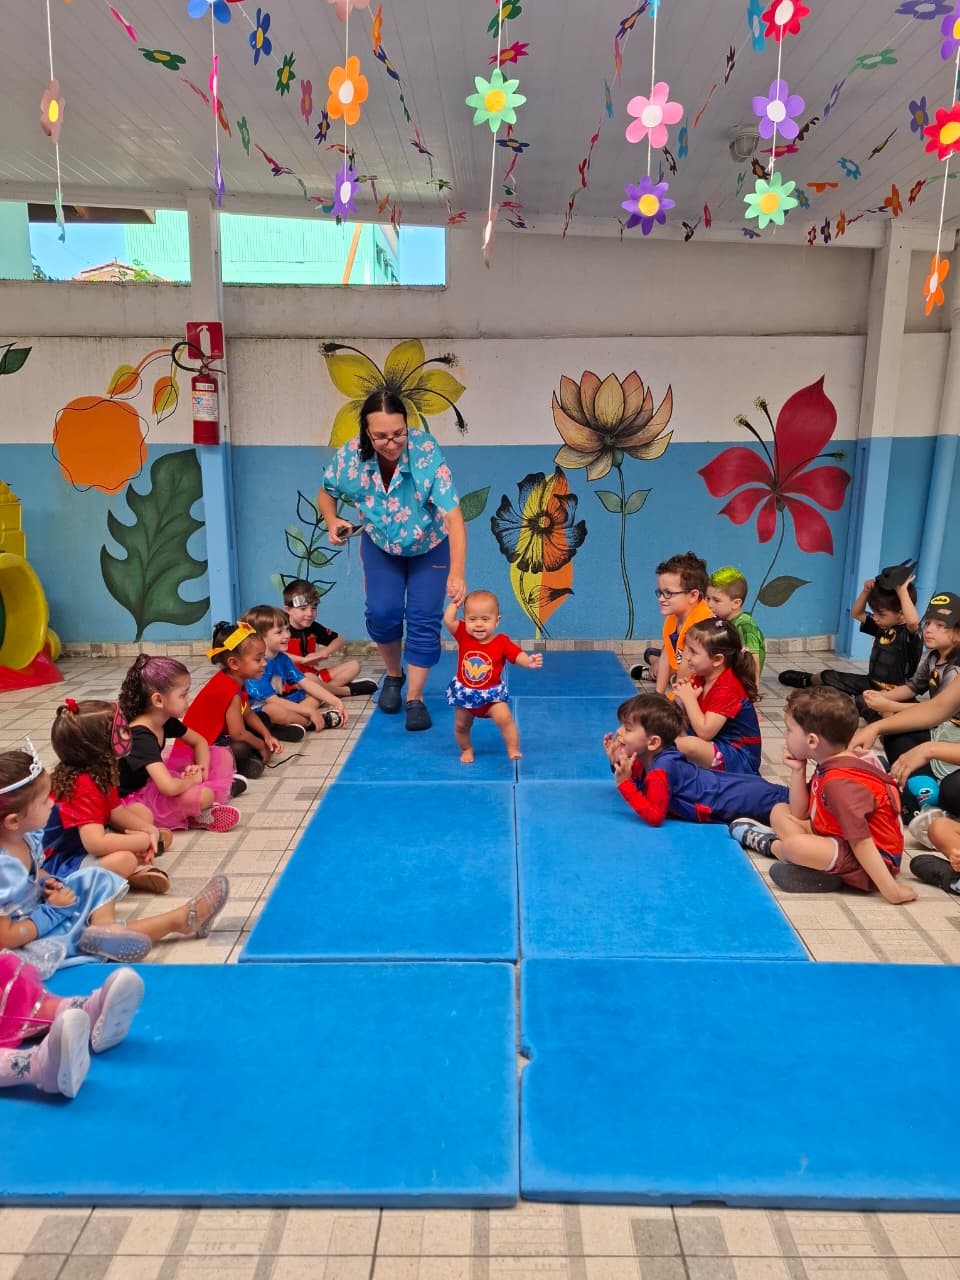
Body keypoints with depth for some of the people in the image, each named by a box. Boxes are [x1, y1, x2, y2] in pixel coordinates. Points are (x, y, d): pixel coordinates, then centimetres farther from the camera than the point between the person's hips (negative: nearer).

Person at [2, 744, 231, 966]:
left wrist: (49, 882, -7)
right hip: (30, 941, -9)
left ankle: (104, 924, -13)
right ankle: (179, 919, 4)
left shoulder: (24, 837, -7)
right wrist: (53, 913, -22)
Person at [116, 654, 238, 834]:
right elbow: (169, 788, -45)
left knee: (222, 756, 5)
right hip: (135, 797, -10)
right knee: (197, 795, -40)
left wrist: (202, 769, -9)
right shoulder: (140, 737, -32)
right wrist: (194, 779, -22)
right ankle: (199, 815, -3)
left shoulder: (166, 721, -5)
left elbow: (199, 742, 13)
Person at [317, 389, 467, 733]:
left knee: (424, 618, -7)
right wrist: (332, 521, -25)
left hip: (430, 546, -2)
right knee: (382, 613, -8)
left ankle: (415, 697, 8)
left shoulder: (427, 453, -35)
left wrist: (457, 573, -53)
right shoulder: (350, 455, -25)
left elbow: (453, 517, -41)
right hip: (380, 545, 2)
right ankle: (393, 674, 23)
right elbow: (326, 492, -3)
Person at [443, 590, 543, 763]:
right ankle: (466, 749, 38)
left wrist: (529, 661, -42)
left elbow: (517, 655, -22)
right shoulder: (463, 635, -11)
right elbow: (448, 620, -22)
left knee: (504, 718, -21)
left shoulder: (502, 642, -15)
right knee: (461, 725, 12)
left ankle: (513, 750, -7)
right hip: (464, 692, 2)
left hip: (491, 693, -2)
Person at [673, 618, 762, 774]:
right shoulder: (700, 679, 5)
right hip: (714, 746, 9)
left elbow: (704, 732, -26)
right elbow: (686, 722, 10)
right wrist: (681, 700, -9)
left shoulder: (727, 688, -21)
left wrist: (689, 698, -18)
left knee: (685, 745, -32)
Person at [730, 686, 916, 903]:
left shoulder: (839, 782, -27)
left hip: (870, 863, -10)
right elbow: (800, 814, 8)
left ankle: (769, 845, 0)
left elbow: (860, 841, -31)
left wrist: (891, 891, -32)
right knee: (780, 812, 17)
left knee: (795, 845, -31)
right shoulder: (828, 766, 4)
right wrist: (797, 770, -1)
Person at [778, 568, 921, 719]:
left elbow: (913, 621, -46)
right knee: (828, 676, 20)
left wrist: (903, 592, -36)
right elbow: (856, 613, 12)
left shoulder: (909, 632, -21)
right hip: (872, 683, 8)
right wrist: (866, 591, -4)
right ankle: (808, 680, 47)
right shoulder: (882, 626, 3)